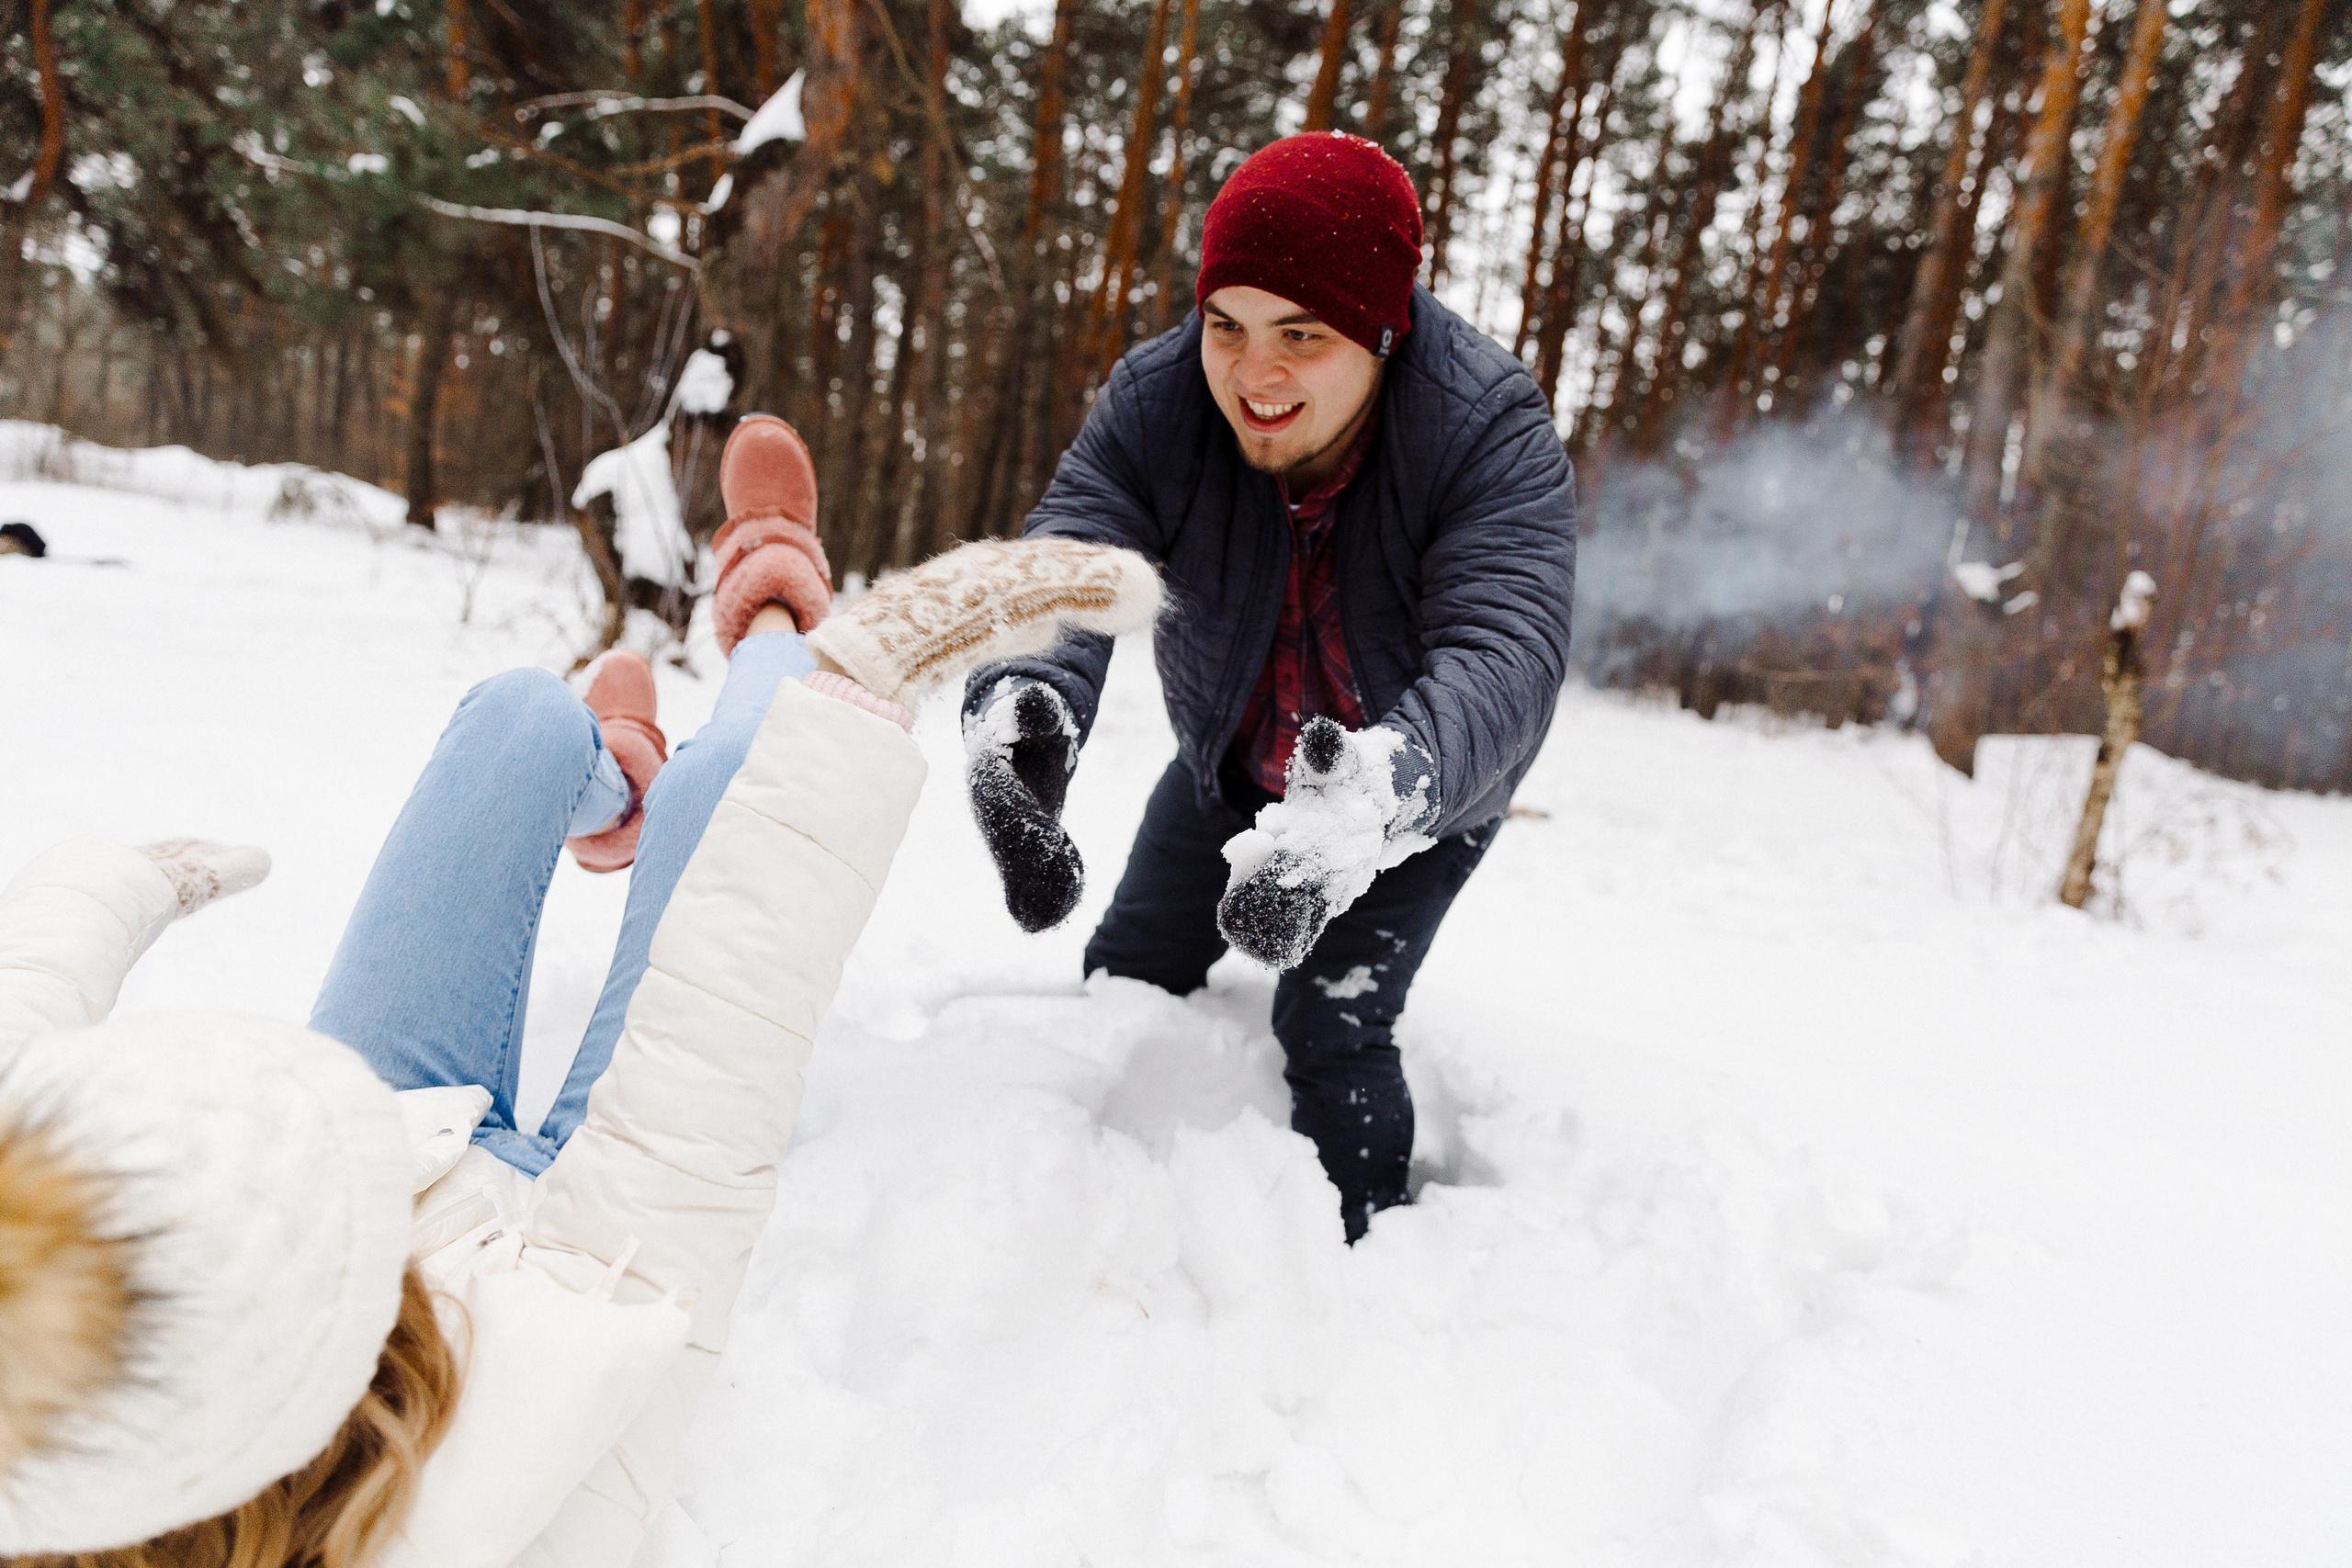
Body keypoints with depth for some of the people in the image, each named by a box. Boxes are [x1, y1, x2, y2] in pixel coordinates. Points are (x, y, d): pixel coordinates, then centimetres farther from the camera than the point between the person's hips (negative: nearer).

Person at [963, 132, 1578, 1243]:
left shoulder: (1493, 431, -34)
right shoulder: (1153, 402, -26)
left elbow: (1505, 654, -47)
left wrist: (1383, 791, -70)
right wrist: (1019, 707, -64)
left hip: (1424, 776, -3)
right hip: (1229, 763, 4)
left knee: (1332, 1029, -12)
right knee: (1126, 977, 12)